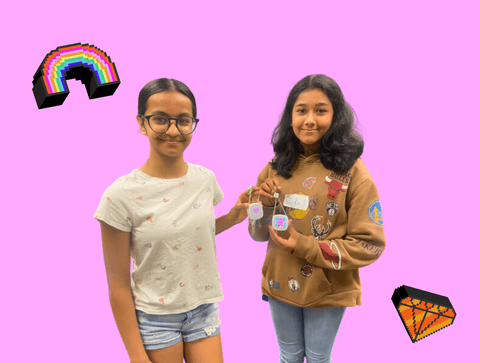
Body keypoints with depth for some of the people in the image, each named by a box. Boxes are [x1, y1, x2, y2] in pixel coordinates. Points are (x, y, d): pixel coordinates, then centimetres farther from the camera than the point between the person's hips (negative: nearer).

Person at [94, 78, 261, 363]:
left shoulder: (206, 178, -5)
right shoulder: (121, 196, -19)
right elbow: (118, 285, -13)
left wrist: (233, 217, -4)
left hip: (204, 309, 4)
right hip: (155, 318, -3)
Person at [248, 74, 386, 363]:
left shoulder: (352, 171, -15)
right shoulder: (277, 167, -3)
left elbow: (370, 245, -15)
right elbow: (259, 233, 3)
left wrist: (305, 247, -22)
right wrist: (266, 205, -18)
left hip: (328, 292, -3)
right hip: (280, 285, 3)